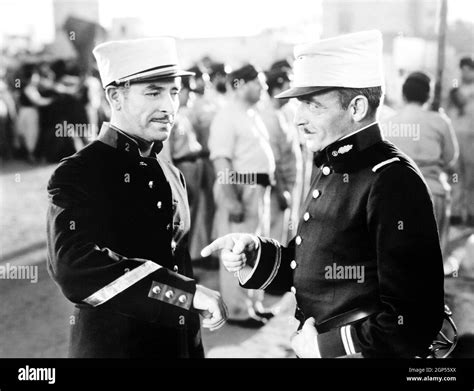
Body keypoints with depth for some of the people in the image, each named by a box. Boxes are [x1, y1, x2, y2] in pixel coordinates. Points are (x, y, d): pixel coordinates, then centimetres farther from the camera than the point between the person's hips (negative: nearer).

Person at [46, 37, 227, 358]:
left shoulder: (172, 175, 8)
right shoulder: (76, 175, -14)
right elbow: (73, 266, -29)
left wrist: (195, 349, 17)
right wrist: (188, 293, -28)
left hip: (181, 343, 6)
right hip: (111, 346, -6)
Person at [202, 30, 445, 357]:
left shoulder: (392, 181, -23)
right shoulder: (331, 169, 5)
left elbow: (414, 320, -25)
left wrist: (327, 344, -17)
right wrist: (254, 252, -4)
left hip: (360, 351, -8)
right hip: (314, 345, 8)